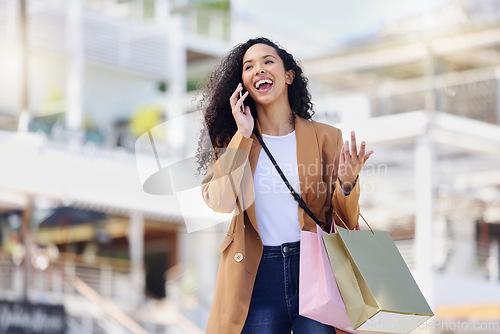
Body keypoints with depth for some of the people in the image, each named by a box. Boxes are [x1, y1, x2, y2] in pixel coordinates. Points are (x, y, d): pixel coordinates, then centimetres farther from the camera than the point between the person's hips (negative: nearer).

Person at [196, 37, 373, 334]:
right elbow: (220, 201, -8)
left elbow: (344, 223, 6)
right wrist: (243, 136, -7)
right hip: (256, 276, 0)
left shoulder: (326, 137, 8)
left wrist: (347, 185, -14)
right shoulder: (232, 141, 10)